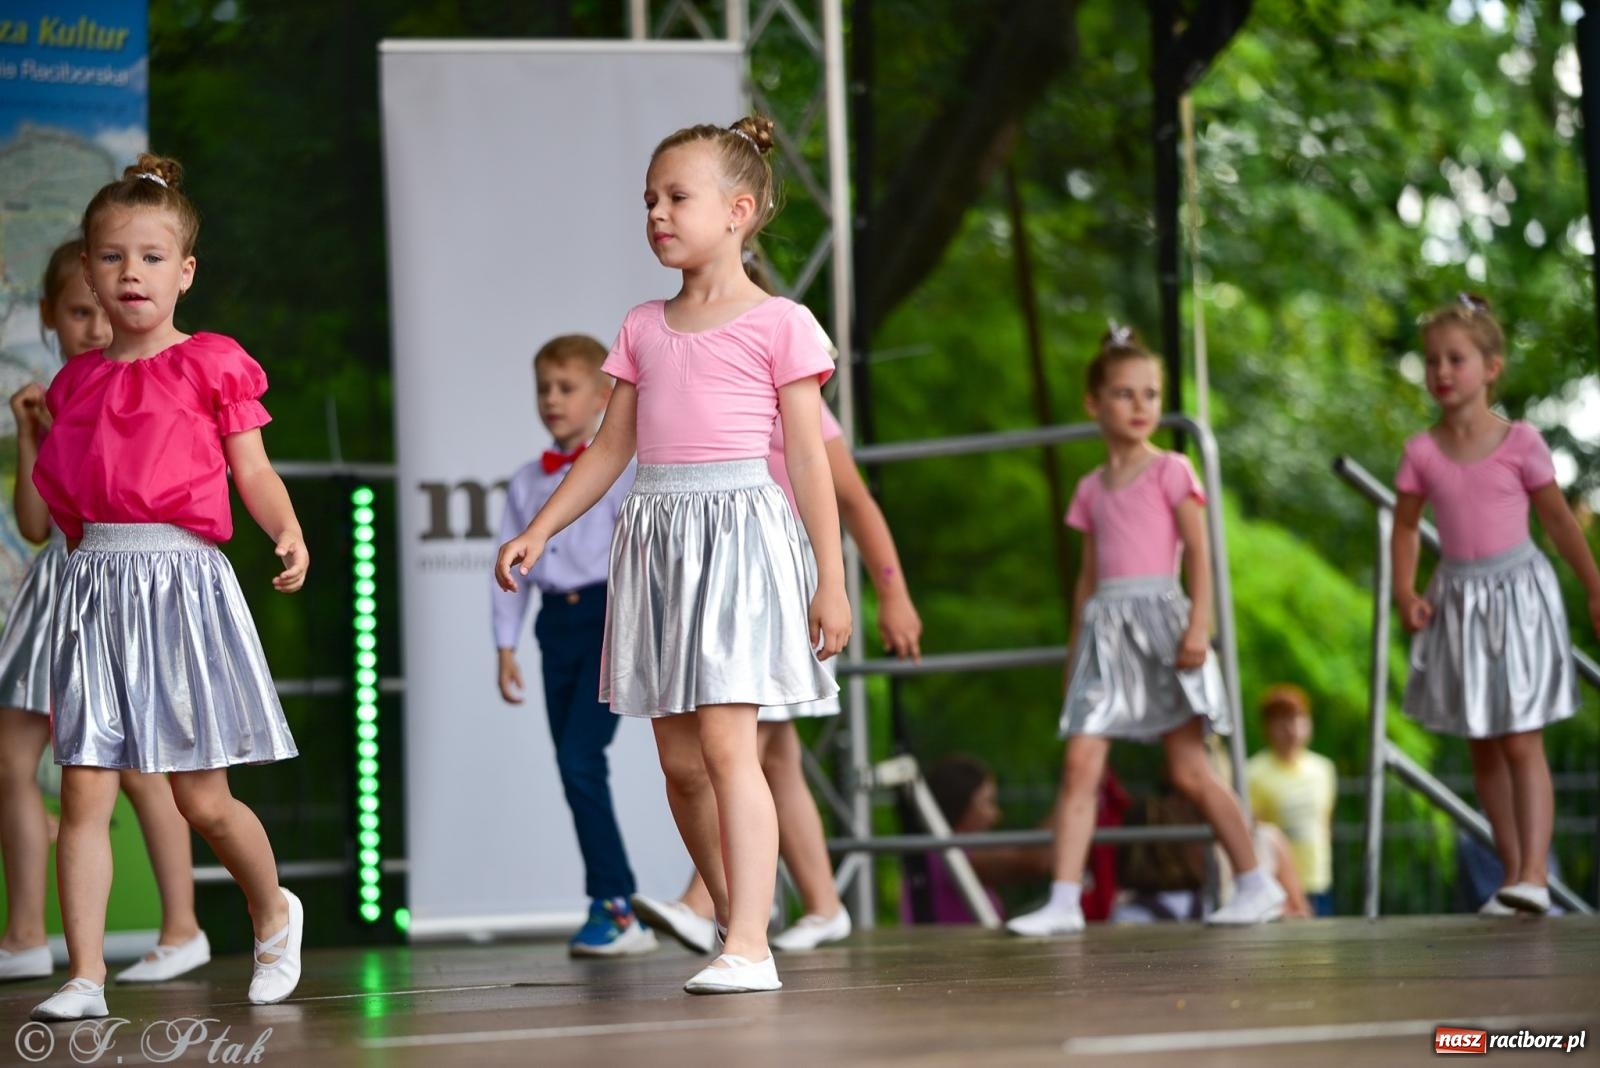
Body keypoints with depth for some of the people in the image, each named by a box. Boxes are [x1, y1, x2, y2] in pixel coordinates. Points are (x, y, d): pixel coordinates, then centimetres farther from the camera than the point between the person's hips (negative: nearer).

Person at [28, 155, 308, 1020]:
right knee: (84, 794, -3)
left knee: (202, 801, -1)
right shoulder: (77, 380, 14)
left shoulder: (212, 365, 2)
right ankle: (85, 976, 0)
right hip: (95, 578, 4)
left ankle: (273, 912, 27)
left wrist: (288, 533, -16)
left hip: (180, 579, -4)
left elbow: (254, 472, -1)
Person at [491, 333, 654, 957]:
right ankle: (616, 907, 11)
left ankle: (613, 904, -11)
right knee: (575, 768, 4)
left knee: (579, 759, -17)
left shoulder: (618, 468, -1)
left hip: (609, 617, -6)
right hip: (556, 624, 6)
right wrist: (506, 645, 10)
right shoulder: (527, 483, 15)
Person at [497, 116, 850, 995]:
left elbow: (807, 458, -2)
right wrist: (539, 530, 11)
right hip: (654, 540, 6)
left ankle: (749, 947, -17)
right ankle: (736, 925, 19)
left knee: (726, 743, -16)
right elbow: (610, 448, 18)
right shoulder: (644, 329, 15)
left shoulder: (778, 324, 0)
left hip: (741, 534, -6)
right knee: (678, 761, 6)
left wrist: (832, 578, -5)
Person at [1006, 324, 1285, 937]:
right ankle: (1063, 902, -8)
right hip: (1104, 629, 5)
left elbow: (1199, 554, -5)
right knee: (1080, 765, -7)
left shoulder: (1170, 472, 2)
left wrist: (1199, 625, -17)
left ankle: (1257, 885, 7)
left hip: (1159, 617, -4)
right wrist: (1075, 653, 19)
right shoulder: (1091, 489, 15)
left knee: (1188, 771, -4)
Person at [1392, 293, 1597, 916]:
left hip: (1517, 591, -4)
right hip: (1458, 600, 4)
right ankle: (1512, 871, 16)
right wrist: (1405, 594, -7)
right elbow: (1406, 527, 7)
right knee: (1482, 749, 8)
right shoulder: (1422, 453, -2)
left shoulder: (1520, 443, -9)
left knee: (1521, 743, -9)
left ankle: (1533, 875, -13)